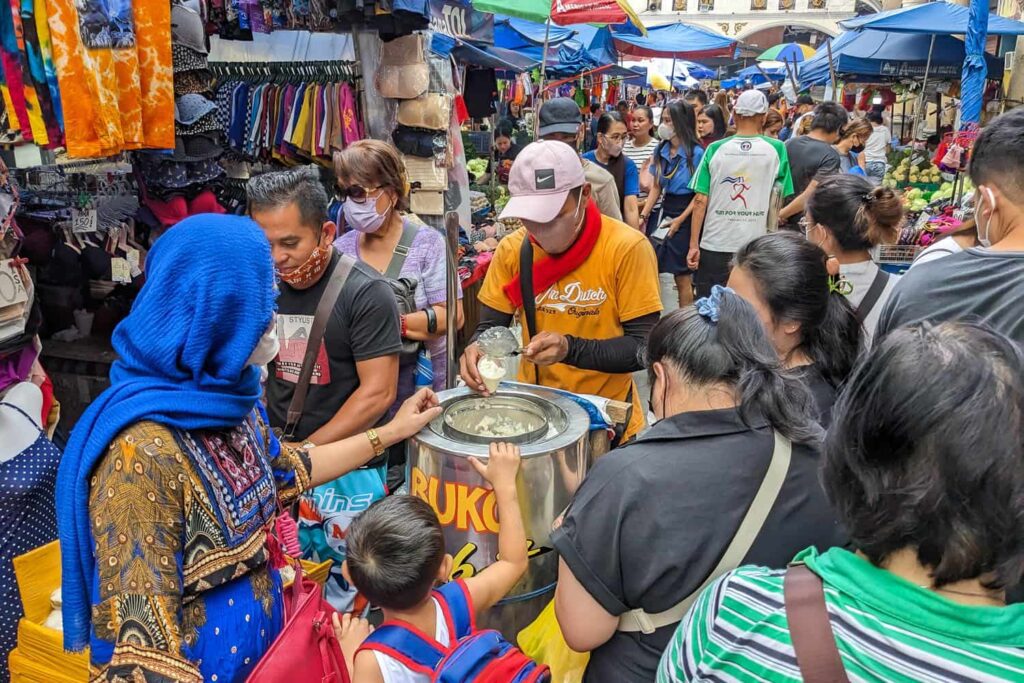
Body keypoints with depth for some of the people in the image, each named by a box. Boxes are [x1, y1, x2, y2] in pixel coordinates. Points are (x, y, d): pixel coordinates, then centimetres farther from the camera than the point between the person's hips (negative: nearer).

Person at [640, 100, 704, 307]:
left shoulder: (696, 153, -12)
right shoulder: (661, 150, 5)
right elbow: (656, 187, 11)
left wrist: (680, 220, -15)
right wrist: (644, 216, 2)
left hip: (685, 214, -5)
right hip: (663, 210, 5)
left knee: (682, 276, 3)